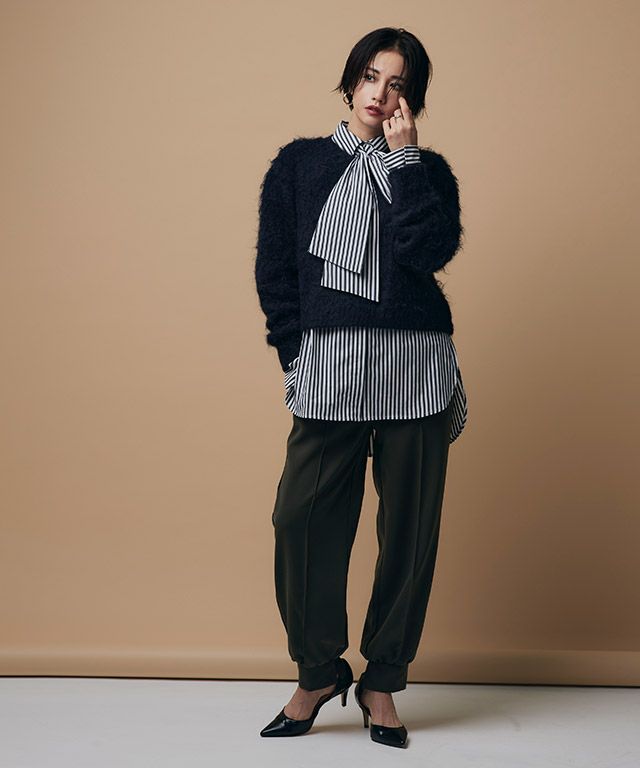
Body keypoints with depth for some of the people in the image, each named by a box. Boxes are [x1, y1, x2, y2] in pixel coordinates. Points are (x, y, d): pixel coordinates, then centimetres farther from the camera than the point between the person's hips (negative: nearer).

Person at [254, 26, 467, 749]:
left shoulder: (429, 170, 11)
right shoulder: (300, 163, 12)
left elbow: (431, 250, -9)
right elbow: (274, 268, 8)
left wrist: (402, 155, -5)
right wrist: (296, 357, -1)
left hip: (416, 364, 1)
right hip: (329, 364, 0)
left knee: (409, 525, 2)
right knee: (303, 515, -6)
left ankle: (382, 682, 16)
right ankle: (318, 673, 12)